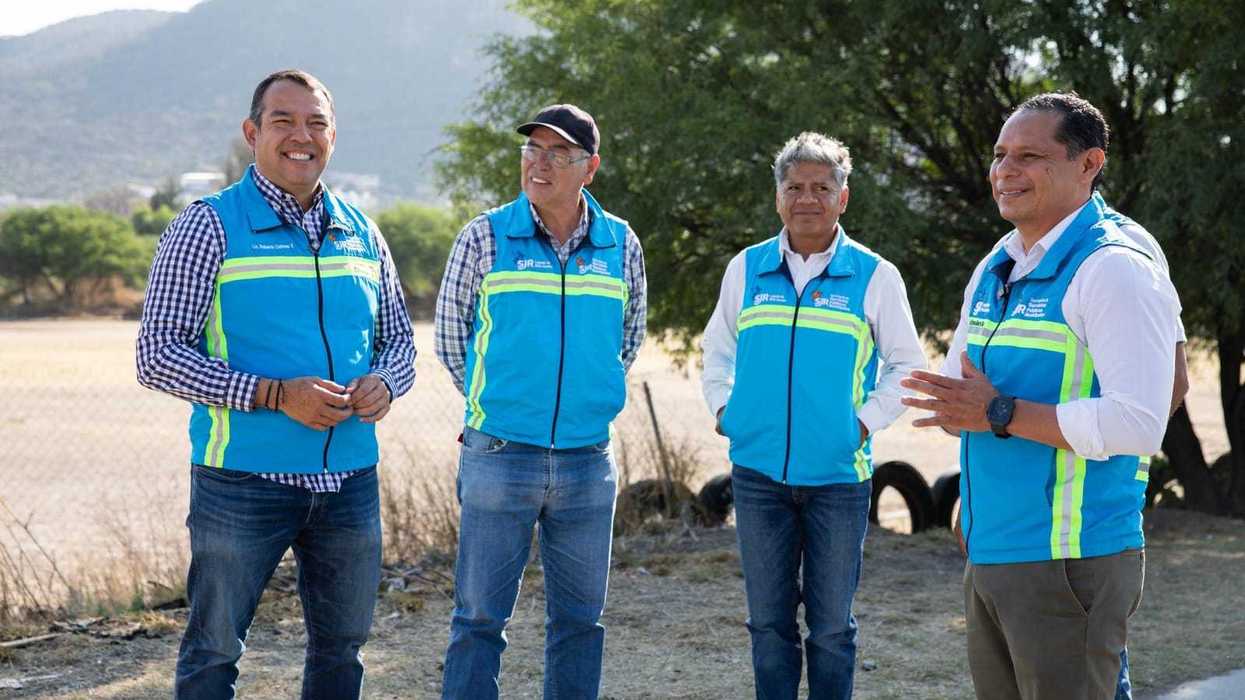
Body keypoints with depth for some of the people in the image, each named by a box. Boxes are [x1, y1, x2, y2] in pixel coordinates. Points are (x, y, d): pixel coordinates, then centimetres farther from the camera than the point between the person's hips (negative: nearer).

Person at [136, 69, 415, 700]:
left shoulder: (361, 234, 10)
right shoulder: (207, 227, -5)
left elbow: (398, 338, 18)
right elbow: (157, 356, -11)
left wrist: (384, 384, -7)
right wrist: (274, 395, -21)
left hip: (350, 480, 5)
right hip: (243, 478, -5)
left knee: (342, 648, 14)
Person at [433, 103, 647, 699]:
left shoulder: (622, 246, 4)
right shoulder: (484, 237, -3)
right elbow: (451, 333, 8)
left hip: (588, 461, 3)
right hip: (498, 455, -2)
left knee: (580, 617, 10)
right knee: (480, 615, 1)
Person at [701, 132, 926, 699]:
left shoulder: (875, 276, 0)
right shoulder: (746, 269, 7)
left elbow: (906, 363, 7)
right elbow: (718, 347, 20)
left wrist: (868, 421, -4)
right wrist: (723, 407, 6)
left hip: (838, 476, -2)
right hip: (757, 473, 2)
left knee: (831, 626, 4)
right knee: (769, 621, 8)